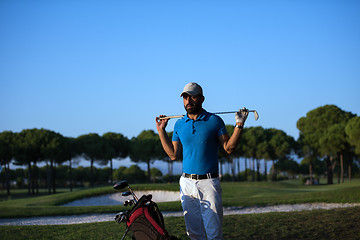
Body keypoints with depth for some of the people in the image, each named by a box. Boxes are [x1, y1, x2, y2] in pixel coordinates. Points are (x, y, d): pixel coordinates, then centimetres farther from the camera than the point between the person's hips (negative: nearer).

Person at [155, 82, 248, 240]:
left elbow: (229, 148, -2)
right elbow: (174, 155, 11)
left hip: (209, 182, -4)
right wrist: (161, 131, 11)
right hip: (187, 183, 4)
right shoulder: (179, 124, 10)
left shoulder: (214, 121, -1)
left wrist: (239, 125, -11)